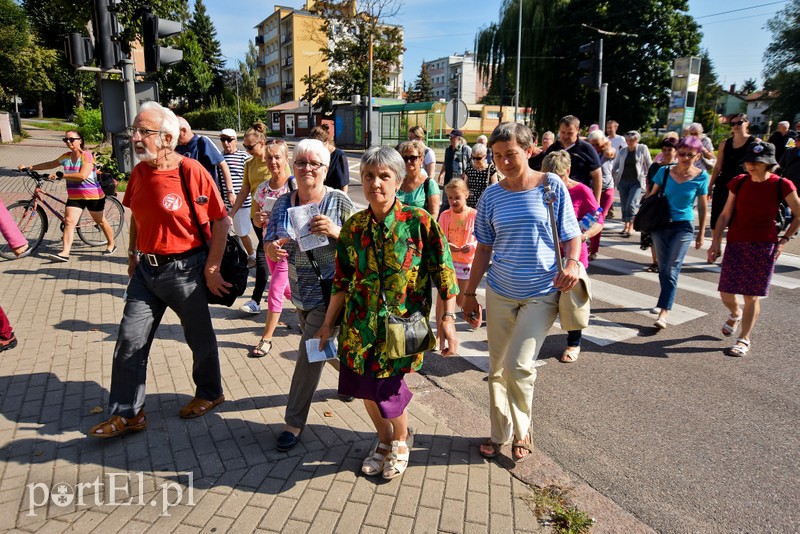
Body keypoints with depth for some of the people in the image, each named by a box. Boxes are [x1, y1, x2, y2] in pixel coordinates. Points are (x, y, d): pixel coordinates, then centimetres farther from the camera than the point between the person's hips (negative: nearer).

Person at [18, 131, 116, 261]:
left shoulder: (87, 156, -14)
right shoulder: (66, 157, 6)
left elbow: (82, 175, -26)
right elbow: (50, 164, 22)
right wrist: (30, 167, 17)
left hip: (92, 195, -6)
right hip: (74, 196, 6)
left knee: (100, 221, 9)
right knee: (69, 221, -7)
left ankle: (111, 244, 28)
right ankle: (65, 253, -11)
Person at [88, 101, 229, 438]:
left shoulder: (191, 171, -16)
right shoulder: (139, 172, 4)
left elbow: (221, 221, -13)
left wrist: (212, 268, -14)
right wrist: (133, 254, 16)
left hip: (184, 269, -6)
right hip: (146, 269, 6)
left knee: (199, 337, 11)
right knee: (130, 341, 7)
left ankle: (209, 393, 35)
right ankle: (127, 413, 21)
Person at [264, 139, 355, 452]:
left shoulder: (339, 202, -12)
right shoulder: (283, 204, 1)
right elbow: (269, 247, 4)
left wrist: (336, 232, -30)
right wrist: (273, 249, -19)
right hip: (300, 294, 6)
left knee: (310, 355, -5)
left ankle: (294, 421, 12)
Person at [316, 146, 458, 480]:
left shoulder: (419, 221, -9)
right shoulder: (354, 226, 3)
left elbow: (443, 271, -8)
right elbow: (342, 280, 9)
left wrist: (447, 318, -14)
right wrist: (328, 323, 10)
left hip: (403, 319, -4)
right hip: (361, 320, 5)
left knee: (384, 385, -8)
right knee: (363, 383, 9)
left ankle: (401, 440, 27)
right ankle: (384, 439, 40)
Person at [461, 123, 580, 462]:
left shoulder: (552, 186, -5)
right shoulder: (492, 196, 2)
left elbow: (571, 236, 0)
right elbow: (484, 249, 7)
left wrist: (572, 263, -21)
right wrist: (469, 294, 8)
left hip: (542, 294, -3)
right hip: (500, 293, 3)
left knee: (518, 366, -10)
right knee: (497, 369, 11)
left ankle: (522, 433, 17)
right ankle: (500, 434, 30)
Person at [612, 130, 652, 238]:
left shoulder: (643, 149, 0)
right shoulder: (622, 150, 7)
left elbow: (649, 164, 3)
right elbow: (615, 165, 15)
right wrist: (614, 177, 5)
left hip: (636, 182, -4)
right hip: (623, 181, 4)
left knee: (631, 204, -14)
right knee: (624, 205, 7)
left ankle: (631, 227, -4)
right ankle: (626, 226, 20)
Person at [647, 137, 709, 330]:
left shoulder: (701, 177, -6)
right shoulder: (664, 171, -4)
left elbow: (703, 207, 2)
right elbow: (652, 196, 5)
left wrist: (701, 234, 4)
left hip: (683, 227, -2)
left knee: (671, 270, -9)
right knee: (663, 268, 10)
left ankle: (663, 313, -10)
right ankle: (666, 299, 32)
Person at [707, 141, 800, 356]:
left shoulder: (781, 185, -5)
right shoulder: (739, 183, 2)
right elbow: (725, 215, 5)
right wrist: (715, 242, -1)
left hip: (764, 246, -2)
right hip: (735, 244, 2)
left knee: (752, 296, 2)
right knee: (726, 294, 2)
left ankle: (744, 340, 15)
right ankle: (735, 314, 38)